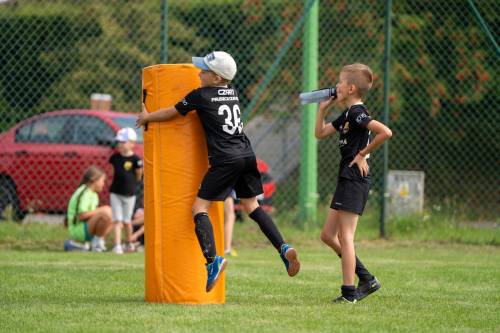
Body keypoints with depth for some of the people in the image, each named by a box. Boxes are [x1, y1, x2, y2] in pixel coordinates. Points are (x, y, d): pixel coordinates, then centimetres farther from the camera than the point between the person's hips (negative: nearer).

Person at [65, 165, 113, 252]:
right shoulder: (85, 193, -13)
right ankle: (97, 241, -14)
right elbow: (82, 215, -23)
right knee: (106, 211, -25)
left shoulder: (93, 193, 19)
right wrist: (101, 210, -14)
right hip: (77, 230, -10)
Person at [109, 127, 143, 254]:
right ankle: (117, 245, -9)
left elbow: (138, 175, -2)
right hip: (115, 193, 2)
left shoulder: (135, 159, -12)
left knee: (127, 220, 10)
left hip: (129, 194, -2)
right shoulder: (115, 157, 0)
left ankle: (129, 243, 28)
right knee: (117, 220, -4)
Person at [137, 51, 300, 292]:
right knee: (251, 205, 20)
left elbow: (172, 112, 10)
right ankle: (283, 248, 6)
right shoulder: (232, 93, 17)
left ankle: (212, 259, -23)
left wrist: (147, 117, 27)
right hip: (247, 155, 7)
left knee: (199, 207, -4)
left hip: (225, 160, -7)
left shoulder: (200, 96, -2)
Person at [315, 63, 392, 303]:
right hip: (346, 178, 10)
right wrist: (322, 108, 15)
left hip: (354, 179, -10)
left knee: (345, 237, -7)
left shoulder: (357, 113, -14)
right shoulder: (347, 115, 16)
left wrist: (363, 153, -17)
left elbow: (385, 132, -27)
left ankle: (349, 293, -5)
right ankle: (366, 279, 15)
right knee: (328, 235, 13)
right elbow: (320, 133, 25)